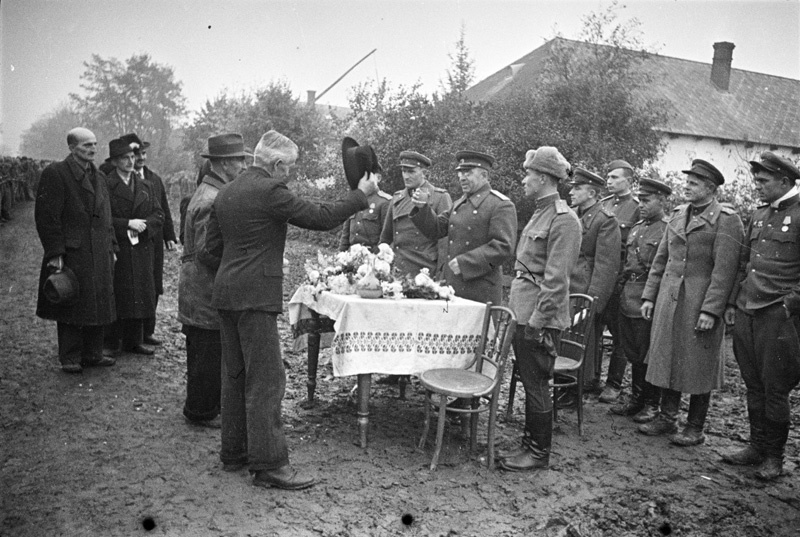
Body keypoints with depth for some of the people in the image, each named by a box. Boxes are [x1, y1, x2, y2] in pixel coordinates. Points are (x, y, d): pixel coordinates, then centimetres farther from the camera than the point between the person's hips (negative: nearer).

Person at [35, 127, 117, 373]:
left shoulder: (99, 177, 16)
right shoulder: (55, 173, -8)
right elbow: (47, 217, -12)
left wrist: (111, 247, 13)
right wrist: (55, 253, -16)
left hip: (100, 255, 7)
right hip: (72, 253, -7)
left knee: (98, 305, 10)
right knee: (72, 307, 0)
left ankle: (93, 354, 21)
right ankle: (70, 359, 11)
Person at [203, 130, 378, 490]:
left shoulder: (225, 193, 12)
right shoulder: (269, 191, -14)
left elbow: (211, 250, 15)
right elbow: (321, 218, -14)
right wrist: (362, 194, -3)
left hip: (226, 294, 9)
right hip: (255, 295, -9)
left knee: (235, 375, 16)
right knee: (266, 379, -4)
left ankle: (234, 451, 27)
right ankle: (269, 464, 2)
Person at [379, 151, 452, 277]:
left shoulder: (440, 197, -1)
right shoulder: (397, 198, 13)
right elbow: (385, 237, 20)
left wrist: (442, 273, -9)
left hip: (427, 270, -4)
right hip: (399, 273, 4)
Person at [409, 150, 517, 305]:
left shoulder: (502, 205, -6)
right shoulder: (459, 204, 19)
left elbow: (504, 247, -15)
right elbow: (435, 230, 16)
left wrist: (464, 262, -18)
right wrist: (423, 208, -2)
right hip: (452, 288, 6)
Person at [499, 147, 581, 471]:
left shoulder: (563, 219, -15)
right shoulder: (539, 213, 15)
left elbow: (556, 280, -19)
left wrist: (538, 321, -20)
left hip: (540, 317, -9)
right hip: (522, 311, 9)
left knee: (536, 385, 1)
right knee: (530, 383, 16)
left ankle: (539, 453, 16)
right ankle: (530, 444, 29)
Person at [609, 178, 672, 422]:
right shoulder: (636, 228, 16)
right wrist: (624, 274, 13)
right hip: (628, 299, 7)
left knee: (649, 356, 3)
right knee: (633, 353, 15)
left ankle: (651, 404, 18)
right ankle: (636, 398, 27)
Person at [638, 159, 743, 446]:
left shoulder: (726, 220, -7)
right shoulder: (677, 214, 12)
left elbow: (725, 269, -13)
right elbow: (660, 259, 15)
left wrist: (710, 310, -18)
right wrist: (649, 296, 11)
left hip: (700, 304, -6)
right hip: (669, 299, 6)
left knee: (698, 365, 3)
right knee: (666, 358, 11)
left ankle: (695, 428, 16)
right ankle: (667, 418, 24)